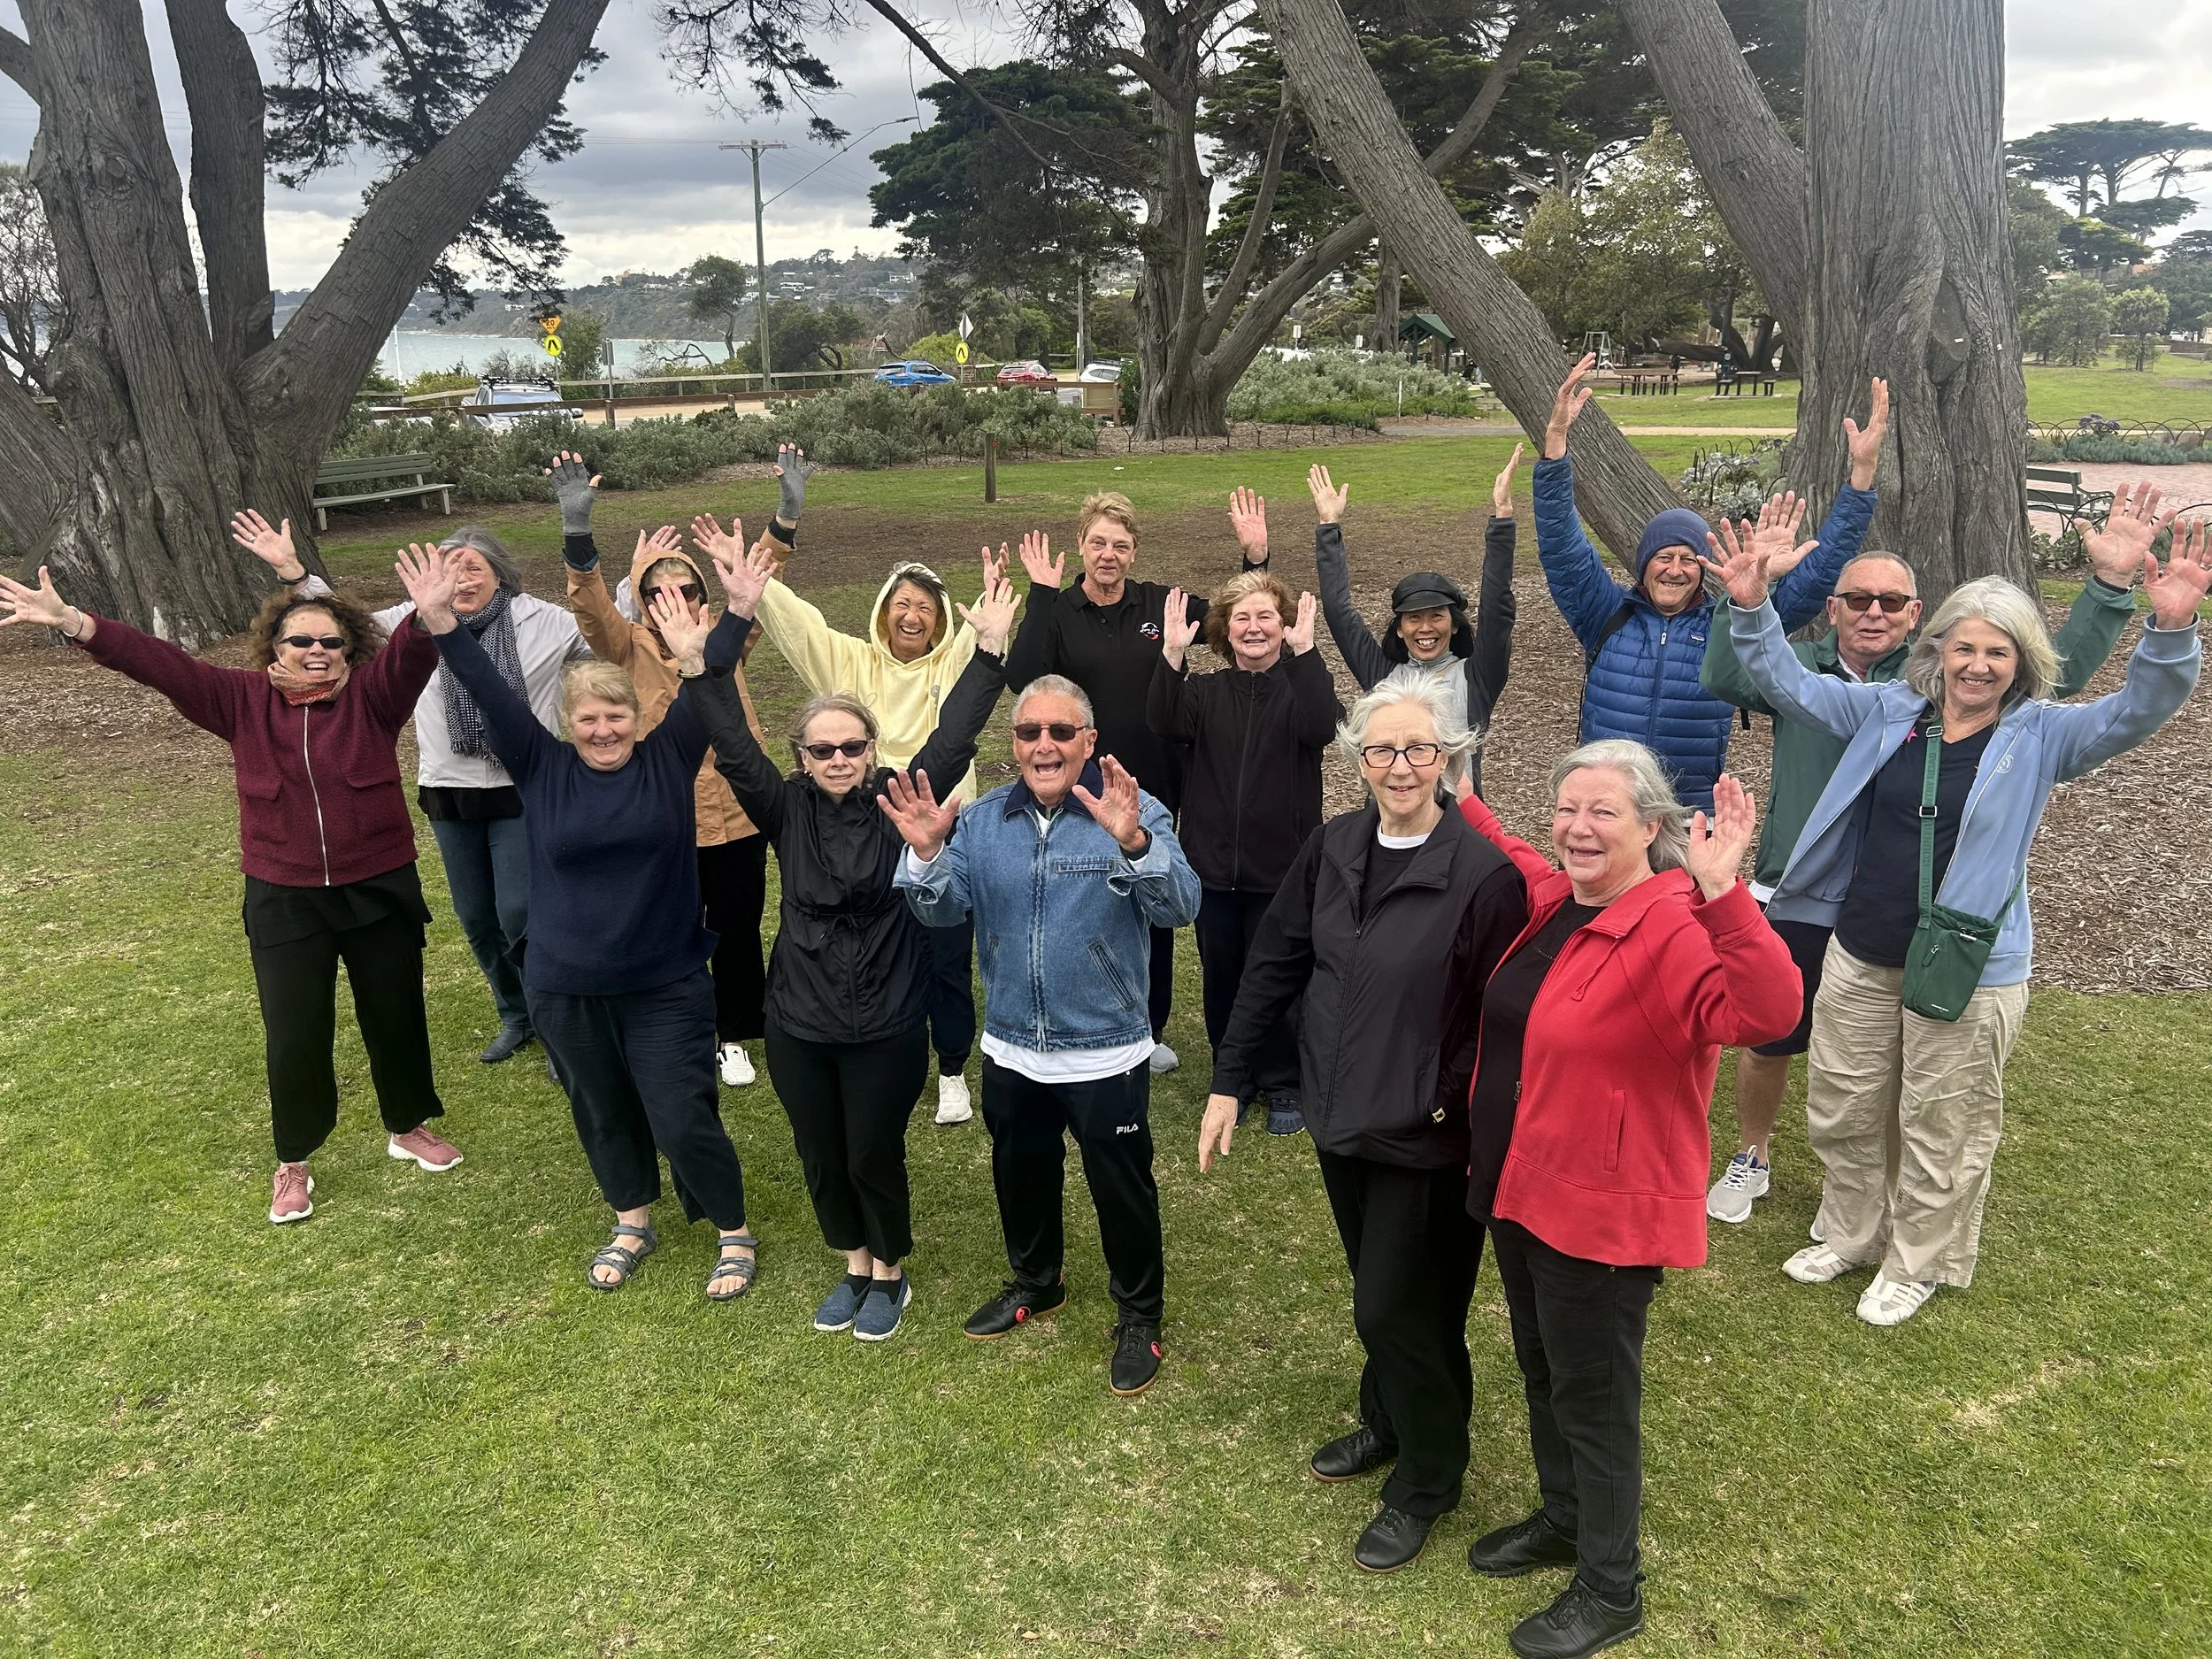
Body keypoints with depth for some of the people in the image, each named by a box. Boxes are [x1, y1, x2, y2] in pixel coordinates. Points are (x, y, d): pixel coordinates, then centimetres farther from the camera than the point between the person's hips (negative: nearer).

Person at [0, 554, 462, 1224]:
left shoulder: (374, 695, -9)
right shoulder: (244, 700, -2)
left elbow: (411, 651, -28)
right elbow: (161, 663, -9)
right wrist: (73, 623, -21)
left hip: (380, 891, -1)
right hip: (284, 900, 1)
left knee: (395, 1016, 13)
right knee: (295, 1036, 4)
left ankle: (408, 1127, 37)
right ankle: (293, 1163, 25)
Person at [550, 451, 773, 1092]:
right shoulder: (630, 647, -5)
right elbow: (590, 606, -21)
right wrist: (576, 526, -37)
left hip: (735, 815, 2)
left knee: (737, 931, 14)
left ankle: (735, 1035, 34)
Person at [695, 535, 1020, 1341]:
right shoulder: (787, 810, -6)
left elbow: (953, 736, -16)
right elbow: (731, 739, -14)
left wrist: (989, 650, -24)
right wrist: (738, 621, -21)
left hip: (887, 1024, -2)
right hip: (798, 1023, 3)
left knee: (875, 1158, 11)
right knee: (821, 1160, 17)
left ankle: (890, 1275, 35)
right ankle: (854, 1267, 41)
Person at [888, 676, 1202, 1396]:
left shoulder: (1133, 813, -16)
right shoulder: (984, 820, -1)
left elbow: (1179, 906, -28)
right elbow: (942, 909, -7)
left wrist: (1133, 843, -47)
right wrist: (926, 854, -27)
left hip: (1106, 1054, -4)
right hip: (1011, 1051, 5)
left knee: (1122, 1189, 12)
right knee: (1020, 1176, 24)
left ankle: (1140, 1316, 34)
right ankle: (1034, 1283, 50)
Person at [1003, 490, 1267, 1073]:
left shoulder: (1160, 604, 1)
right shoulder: (1057, 613, -6)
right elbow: (1022, 679, -23)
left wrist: (1256, 556, -8)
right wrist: (1041, 595, -25)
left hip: (1155, 788, 2)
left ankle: (1151, 1030, 32)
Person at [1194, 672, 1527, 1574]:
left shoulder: (1485, 874, -20)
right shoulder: (1332, 847, -3)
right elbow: (1274, 964, 2)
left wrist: (1455, 1106, -18)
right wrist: (1228, 1082, 2)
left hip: (1426, 1139, -5)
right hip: (1341, 1119, 6)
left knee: (1396, 1307, 5)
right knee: (1377, 1289, 23)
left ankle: (1427, 1479, 29)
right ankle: (1387, 1423, 47)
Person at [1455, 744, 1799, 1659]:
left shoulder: (1673, 930, -25)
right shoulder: (1549, 901, 1)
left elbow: (1767, 1011, -43)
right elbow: (1517, 863, 26)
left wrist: (1722, 892, -53)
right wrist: (1460, 802, 20)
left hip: (1604, 1214, -8)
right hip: (1518, 1190, 8)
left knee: (1595, 1397, 11)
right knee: (1543, 1374, 26)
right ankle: (1563, 1520, 50)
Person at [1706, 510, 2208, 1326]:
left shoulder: (2039, 736, -8)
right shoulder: (1887, 712, 1)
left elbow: (2138, 709, -20)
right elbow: (1790, 684, 6)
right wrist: (1752, 608, -8)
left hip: (1968, 971, -3)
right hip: (1860, 959, 4)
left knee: (1940, 1133, 11)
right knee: (1841, 1111, 18)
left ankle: (1917, 1263, 34)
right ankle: (1852, 1235, 41)